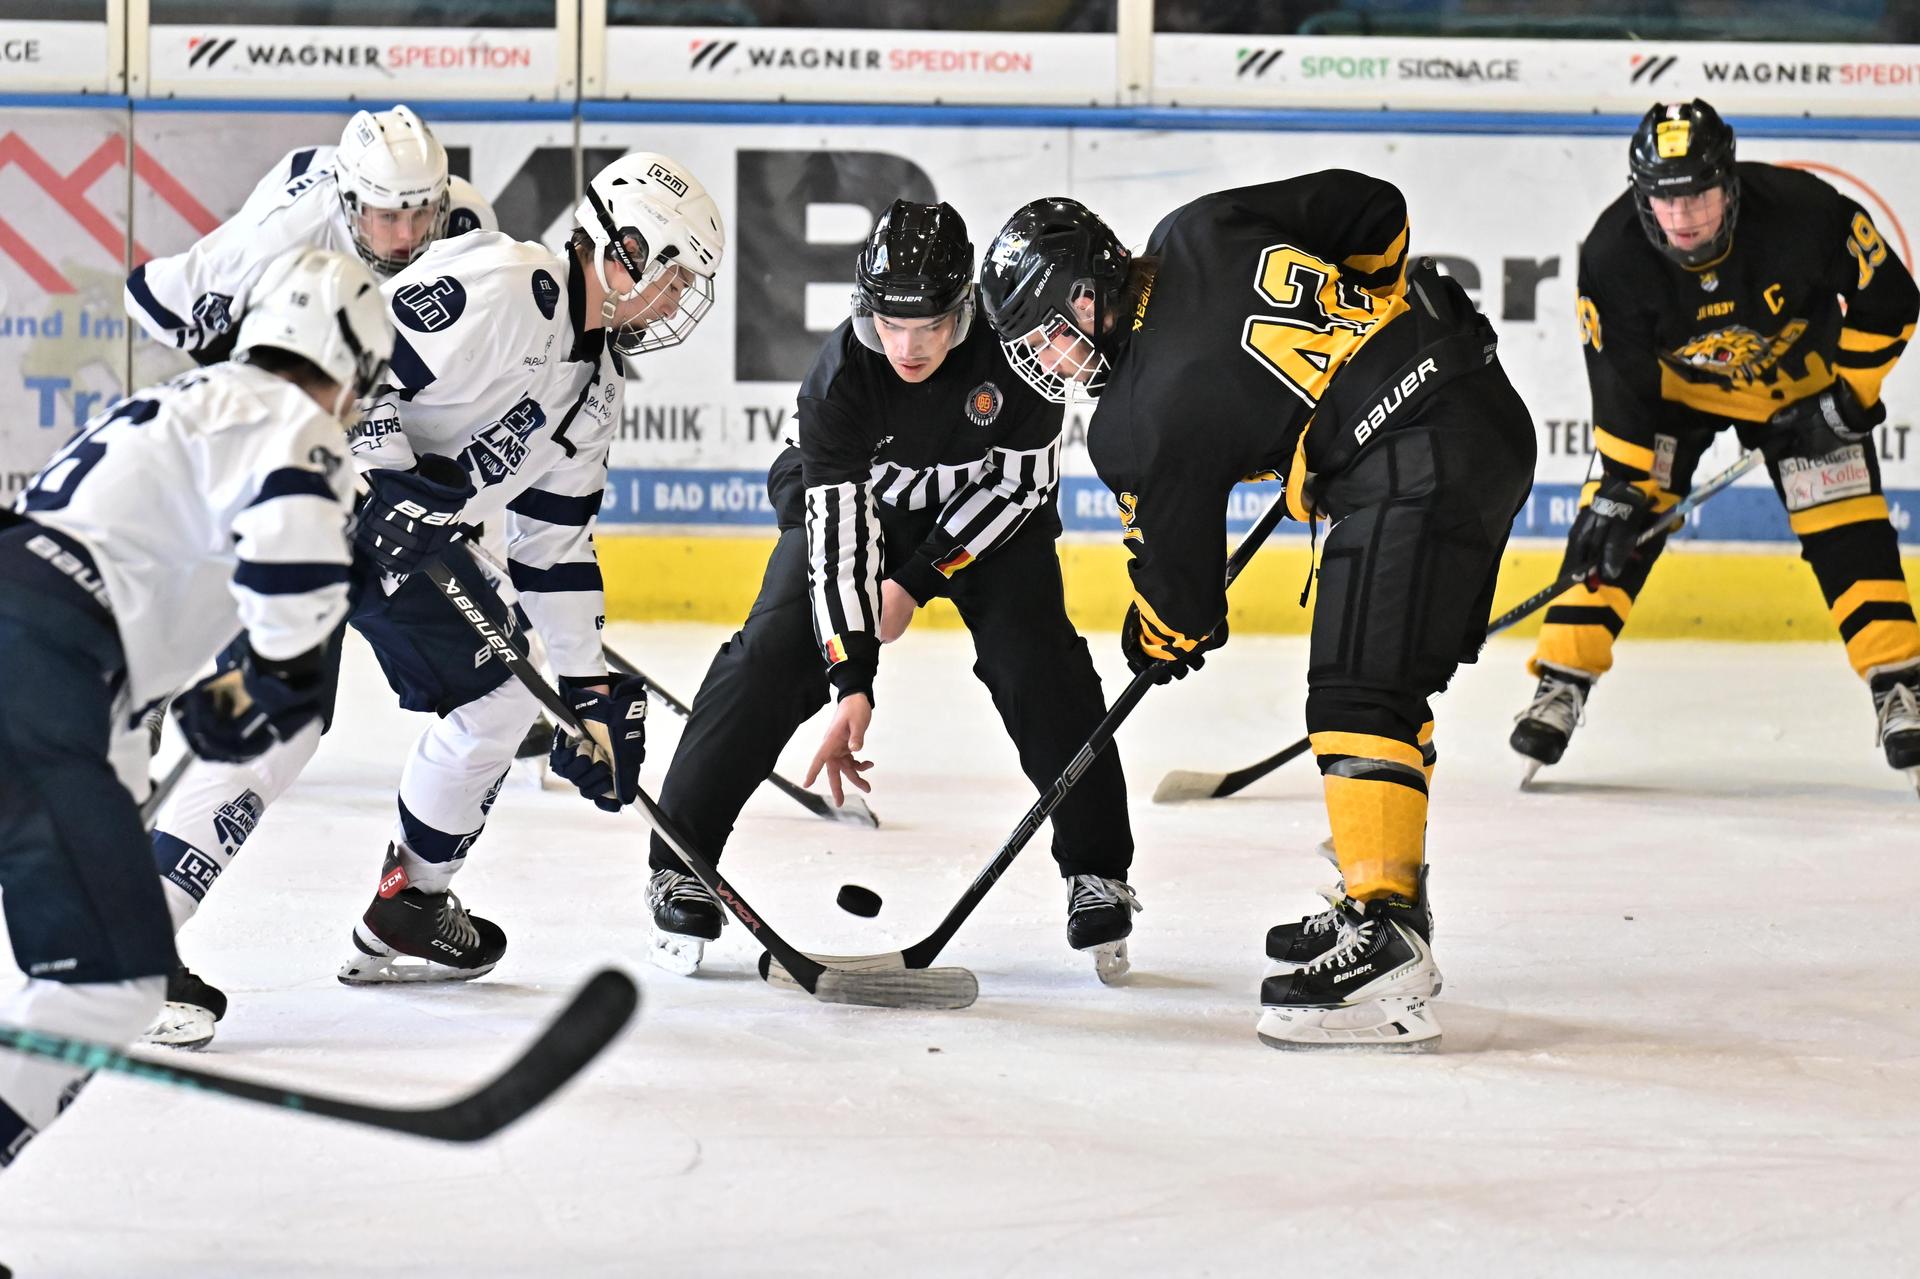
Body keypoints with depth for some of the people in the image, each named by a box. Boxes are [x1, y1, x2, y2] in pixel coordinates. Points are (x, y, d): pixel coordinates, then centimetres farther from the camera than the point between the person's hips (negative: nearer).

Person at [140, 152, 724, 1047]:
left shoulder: (595, 377, 11)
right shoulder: (500, 286, -19)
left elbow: (555, 538, 16)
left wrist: (588, 686, 12)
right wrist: (388, 486, -29)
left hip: (410, 531, 10)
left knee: (501, 692, 13)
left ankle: (404, 912, 27)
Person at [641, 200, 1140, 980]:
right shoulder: (841, 375, -32)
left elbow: (1023, 482, -20)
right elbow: (836, 523, -33)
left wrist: (919, 580, -21)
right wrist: (851, 678, -38)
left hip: (987, 515, 1)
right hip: (851, 500, 0)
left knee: (1039, 664, -15)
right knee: (772, 657, -16)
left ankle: (1098, 877, -1)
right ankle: (681, 865, -7)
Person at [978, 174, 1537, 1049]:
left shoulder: (1141, 424, -10)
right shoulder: (1197, 233, 8)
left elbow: (1178, 579, 3)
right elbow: (1374, 209, 15)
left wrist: (1164, 641, 24)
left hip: (1415, 467, -10)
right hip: (1494, 410, 10)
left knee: (1361, 694, -13)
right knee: (1393, 680, 19)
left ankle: (1385, 949, -23)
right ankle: (1389, 898, 27)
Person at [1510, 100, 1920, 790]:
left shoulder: (1804, 212, -33)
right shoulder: (1612, 256, -29)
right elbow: (1620, 383, -21)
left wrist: (1849, 395, -18)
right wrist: (1620, 486, -25)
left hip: (1799, 376, 0)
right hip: (1674, 382, 0)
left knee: (1849, 536, -9)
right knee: (1614, 523, -12)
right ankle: (1562, 682, -5)